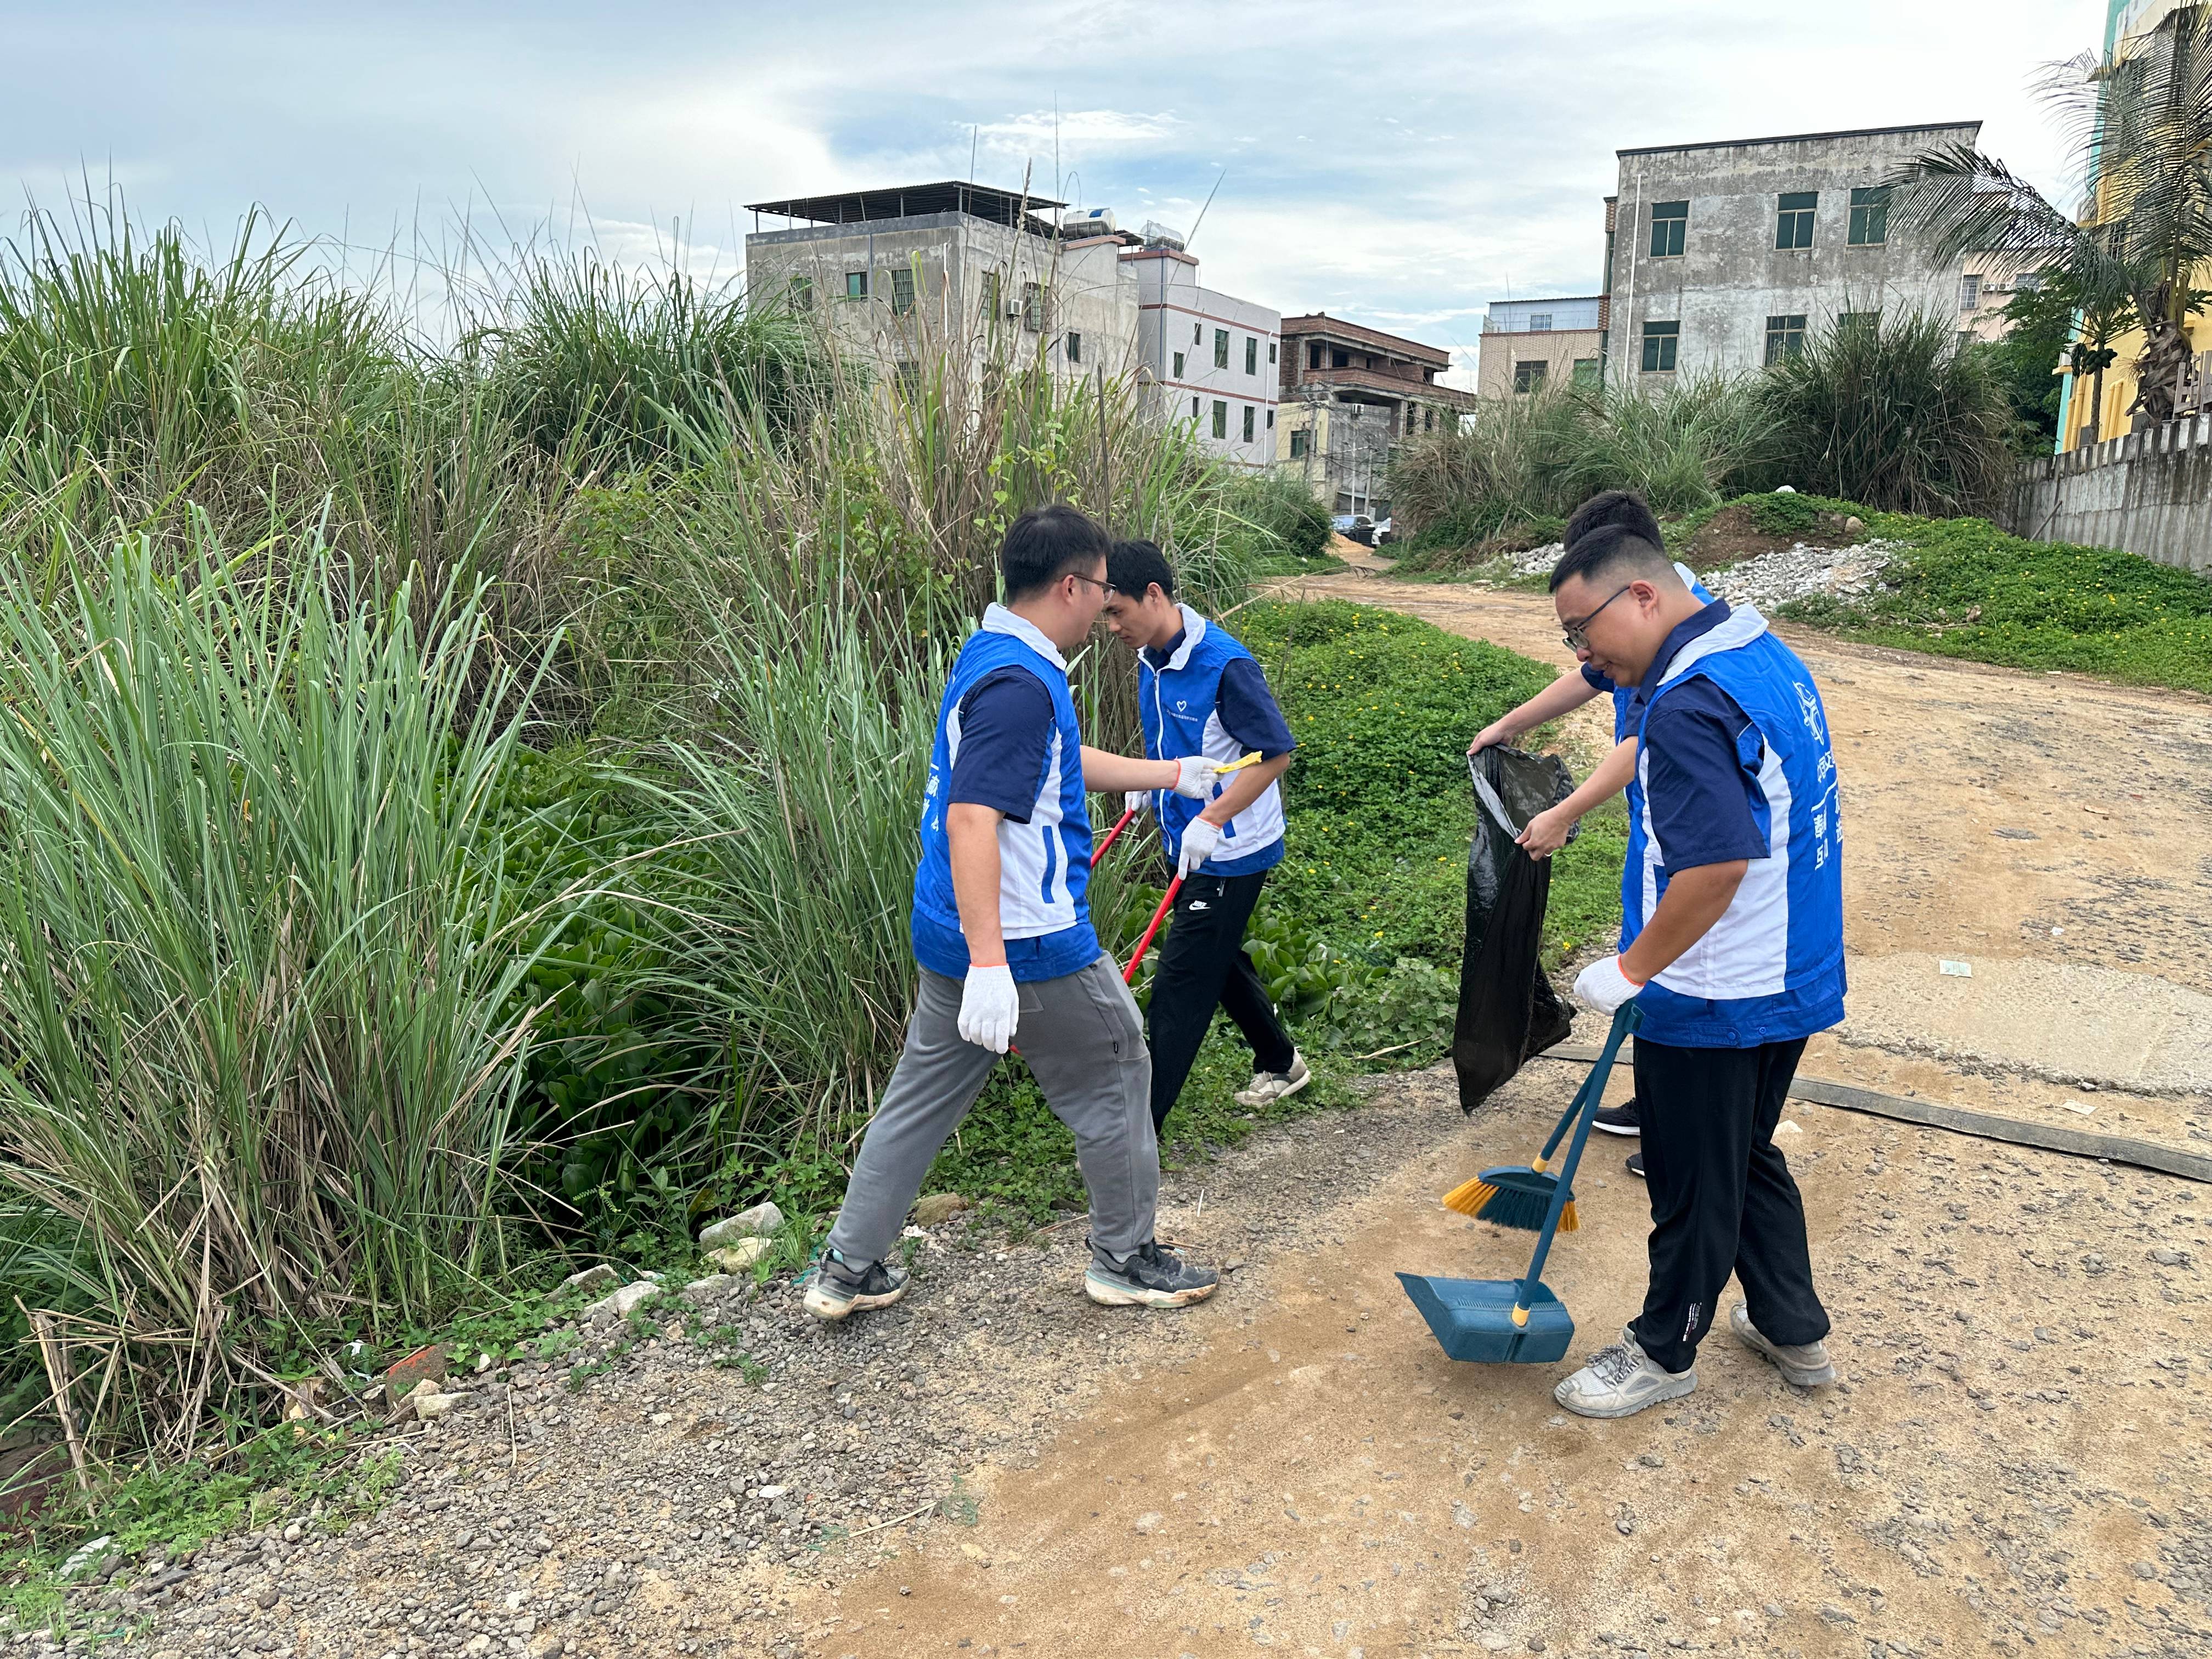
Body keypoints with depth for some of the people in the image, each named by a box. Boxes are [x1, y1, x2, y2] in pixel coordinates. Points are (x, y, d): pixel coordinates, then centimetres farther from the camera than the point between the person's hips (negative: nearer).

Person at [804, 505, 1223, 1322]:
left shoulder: (991, 655, 11)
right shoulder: (1020, 683, -22)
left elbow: (1063, 762, 24)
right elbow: (971, 819, -30)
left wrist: (1174, 774, 32)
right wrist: (989, 962, -33)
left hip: (952, 936, 10)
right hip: (1029, 945, -10)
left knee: (922, 1093, 17)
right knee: (1115, 1078, 10)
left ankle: (848, 1269, 25)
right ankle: (1126, 1259, 26)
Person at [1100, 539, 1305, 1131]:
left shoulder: (1224, 664, -24)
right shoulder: (1150, 661, 2)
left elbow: (1276, 753, -21)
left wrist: (1211, 820, -25)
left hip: (1231, 854, -9)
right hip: (1189, 846, 9)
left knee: (1180, 984, -5)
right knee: (1220, 961, 23)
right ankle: (1281, 1064, 44)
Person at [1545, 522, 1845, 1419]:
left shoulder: (1689, 706, -26)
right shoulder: (1768, 655, 6)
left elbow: (1718, 863, -33)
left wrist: (1632, 970, -21)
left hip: (1715, 1002, -10)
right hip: (1792, 977, 10)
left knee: (1694, 1184, 10)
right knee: (1749, 1157, 25)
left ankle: (1663, 1352, 29)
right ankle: (1795, 1330, 40)